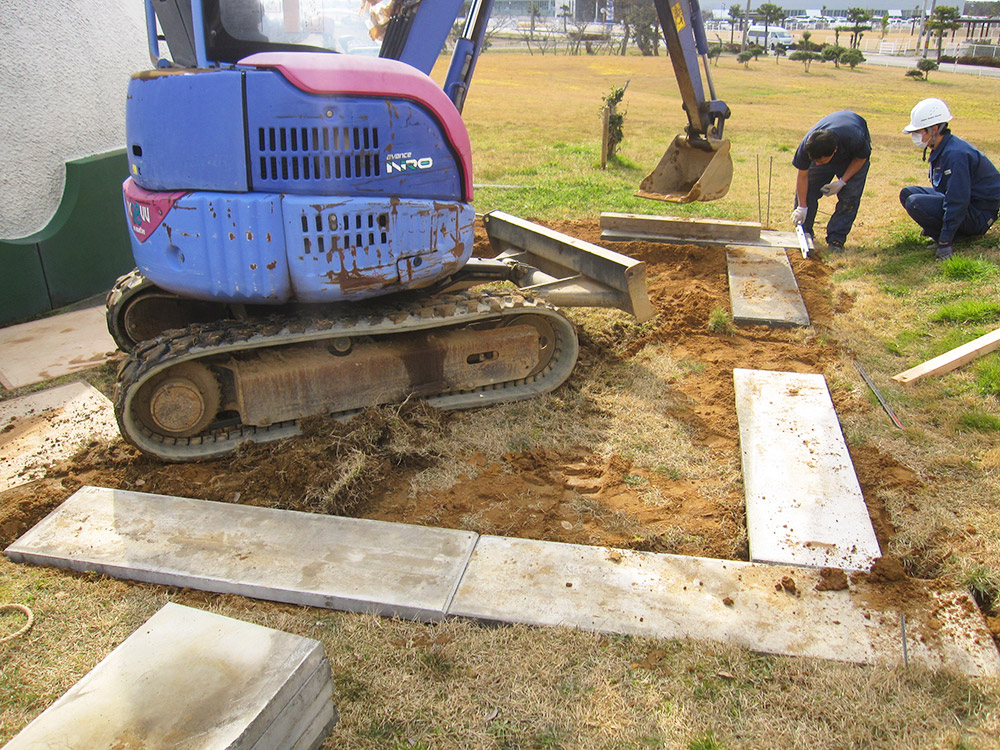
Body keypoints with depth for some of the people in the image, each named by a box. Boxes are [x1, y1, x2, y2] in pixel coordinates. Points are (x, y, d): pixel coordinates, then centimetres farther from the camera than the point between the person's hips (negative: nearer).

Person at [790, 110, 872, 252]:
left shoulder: (855, 139, -43)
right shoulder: (806, 146, -37)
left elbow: (861, 158, -18)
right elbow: (802, 176, -21)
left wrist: (842, 182, -26)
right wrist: (802, 207, -19)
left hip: (854, 154, -2)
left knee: (849, 196, -16)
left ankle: (836, 238, -7)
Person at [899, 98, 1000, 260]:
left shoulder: (956, 154, -26)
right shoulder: (940, 149, 6)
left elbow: (957, 202, -29)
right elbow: (940, 188, 20)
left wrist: (945, 243, -29)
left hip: (979, 215, -10)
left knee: (915, 203, -26)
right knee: (907, 193, 5)